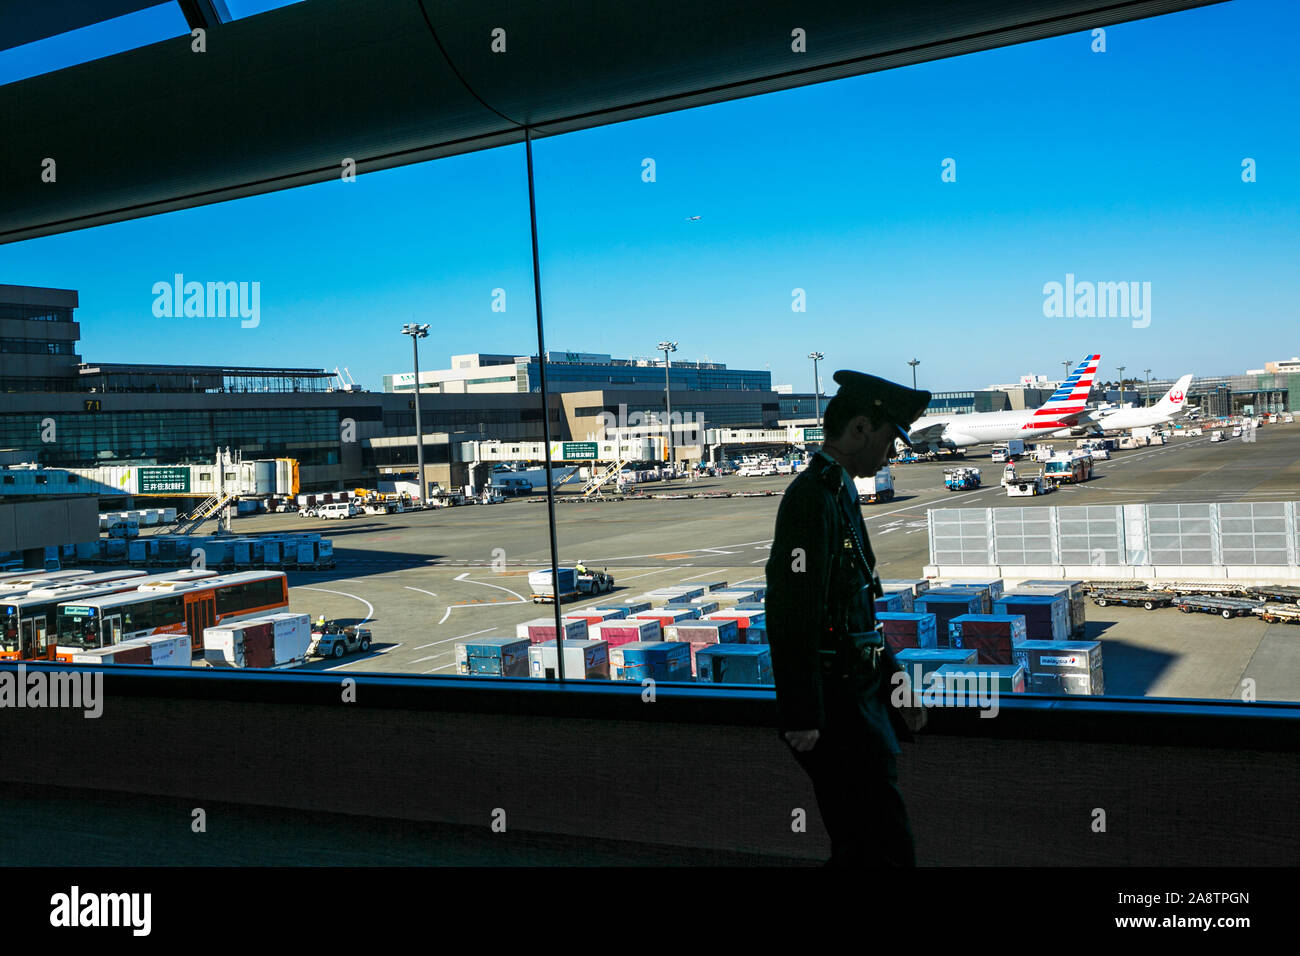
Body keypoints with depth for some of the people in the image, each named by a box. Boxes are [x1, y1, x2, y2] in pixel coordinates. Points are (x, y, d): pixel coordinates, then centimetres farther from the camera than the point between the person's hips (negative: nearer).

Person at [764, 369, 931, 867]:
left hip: (861, 696, 10)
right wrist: (802, 719, -24)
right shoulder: (812, 496, -17)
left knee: (860, 846, 17)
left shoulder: (841, 493, 15)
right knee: (888, 847, -4)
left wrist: (895, 684, 22)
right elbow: (794, 615, -23)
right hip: (836, 708, -10)